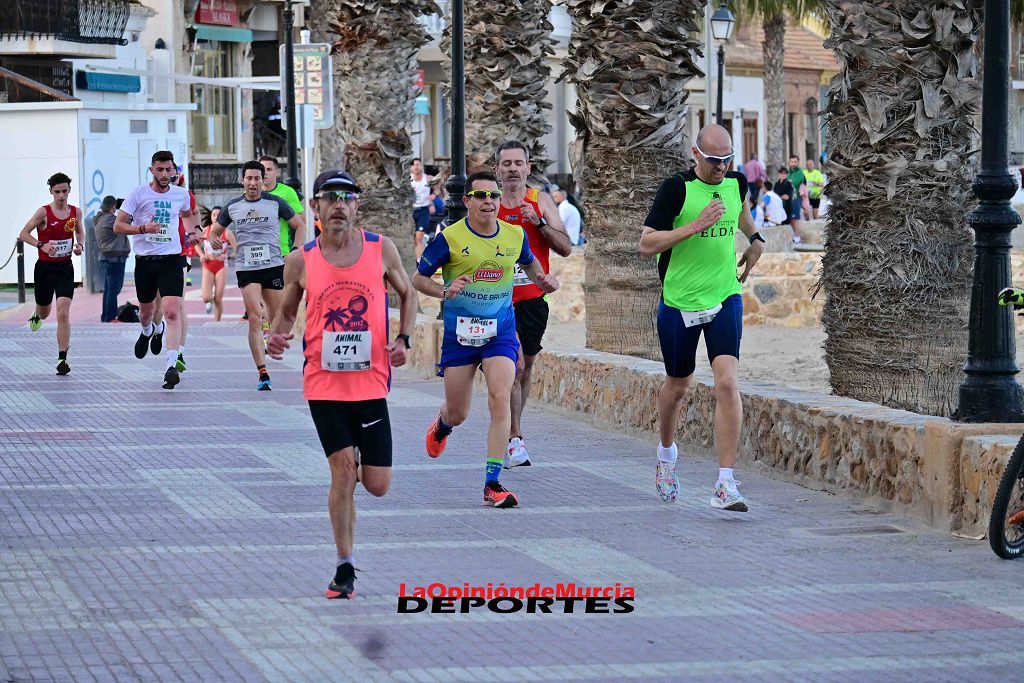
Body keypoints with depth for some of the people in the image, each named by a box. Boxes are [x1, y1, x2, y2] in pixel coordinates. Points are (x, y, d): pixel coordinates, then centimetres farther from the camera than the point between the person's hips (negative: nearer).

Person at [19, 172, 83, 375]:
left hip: (65, 268, 1)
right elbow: (23, 234, -9)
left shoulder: (76, 212, -1)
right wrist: (42, 245, -23)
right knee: (44, 311, 18)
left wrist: (79, 245, -2)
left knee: (63, 314, -14)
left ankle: (62, 359, -11)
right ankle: (37, 317, 58)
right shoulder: (44, 212, -12)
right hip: (44, 268, -1)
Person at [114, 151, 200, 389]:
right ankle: (148, 331, 55)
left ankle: (172, 366, -21)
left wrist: (191, 230, 8)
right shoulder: (138, 194, -5)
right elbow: (118, 226, -7)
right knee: (146, 311, 17)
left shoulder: (181, 194, 4)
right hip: (145, 260, 0)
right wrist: (143, 229, -23)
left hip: (171, 261, 0)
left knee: (172, 312, -17)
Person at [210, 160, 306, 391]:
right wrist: (214, 240, -5)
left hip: (273, 266, 0)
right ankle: (263, 374, -17)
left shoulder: (275, 203, 3)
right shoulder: (232, 207, 7)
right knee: (255, 319, -13)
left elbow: (299, 225, 10)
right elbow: (215, 230, 19)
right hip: (246, 268, 0)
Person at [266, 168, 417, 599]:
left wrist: (403, 339, -2)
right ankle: (345, 568, 3)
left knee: (377, 485, 1)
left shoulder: (381, 249, -1)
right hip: (323, 382, -1)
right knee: (342, 470, -11)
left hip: (371, 381, 1)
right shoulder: (301, 261, -1)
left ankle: (357, 462, 39)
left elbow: (407, 294, 14)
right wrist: (276, 336, -8)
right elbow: (287, 310, 14)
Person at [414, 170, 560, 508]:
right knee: (457, 414, 9)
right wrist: (444, 290, -21)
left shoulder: (515, 235, -1)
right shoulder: (450, 237, -10)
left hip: (500, 331, 1)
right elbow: (418, 278, -2)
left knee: (500, 399, -19)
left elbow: (529, 263, 22)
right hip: (459, 332, -1)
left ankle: (493, 484, -14)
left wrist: (542, 279, 0)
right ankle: (442, 425, 50)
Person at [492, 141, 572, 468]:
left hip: (534, 298, 3)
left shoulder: (540, 201, 3)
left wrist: (539, 222, -16)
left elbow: (565, 247, -3)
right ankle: (515, 440, -14)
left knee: (525, 369, 13)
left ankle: (509, 433, 29)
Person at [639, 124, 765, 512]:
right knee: (679, 386, 14)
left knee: (726, 381, -16)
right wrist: (696, 225, -23)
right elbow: (646, 245, -17)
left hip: (725, 298, 2)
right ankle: (666, 451, 45)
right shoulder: (677, 188, -12)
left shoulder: (736, 183, 2)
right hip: (678, 304, -2)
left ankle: (726, 484, -18)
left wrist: (755, 239, 30)